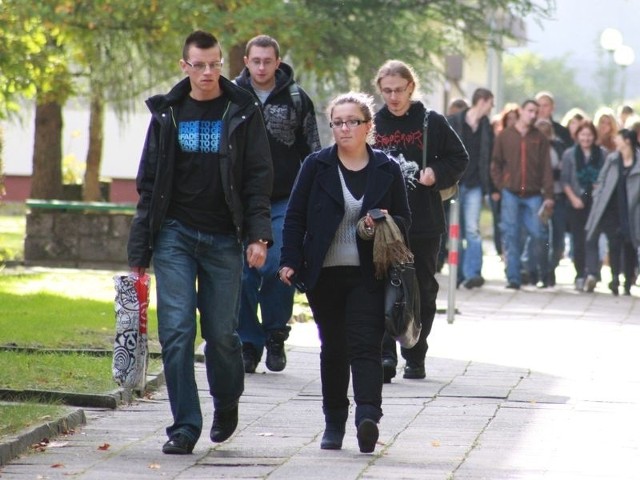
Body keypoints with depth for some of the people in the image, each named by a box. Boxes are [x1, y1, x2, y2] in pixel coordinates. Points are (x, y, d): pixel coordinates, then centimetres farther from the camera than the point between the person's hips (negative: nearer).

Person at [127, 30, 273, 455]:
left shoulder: (243, 113, 3)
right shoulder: (168, 114, 8)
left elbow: (259, 178, 2)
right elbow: (149, 183, 11)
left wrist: (259, 235, -11)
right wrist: (139, 250, 7)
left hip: (223, 240, -1)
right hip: (175, 235, 1)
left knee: (222, 333, 2)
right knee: (176, 331, -8)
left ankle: (227, 404, 30)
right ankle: (185, 426, -3)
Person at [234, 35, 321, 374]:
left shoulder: (296, 99, 4)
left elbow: (311, 152, 10)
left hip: (284, 202, -1)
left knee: (279, 269, -11)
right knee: (244, 274, -1)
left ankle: (275, 335, 8)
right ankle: (248, 343, 8)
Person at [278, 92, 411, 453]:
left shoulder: (387, 170, 4)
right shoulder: (317, 166, 3)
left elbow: (404, 219, 11)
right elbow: (295, 216, 5)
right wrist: (291, 260, -3)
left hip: (368, 275, -1)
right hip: (324, 274, 1)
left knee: (365, 345, -13)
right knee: (333, 349, 8)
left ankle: (368, 418, -26)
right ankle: (334, 424, 18)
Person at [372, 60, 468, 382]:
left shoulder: (432, 122, 1)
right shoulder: (373, 124, 6)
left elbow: (459, 159, 8)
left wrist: (436, 173, -10)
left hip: (424, 222, 0)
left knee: (422, 290, 7)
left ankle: (415, 358, 16)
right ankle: (385, 354, -13)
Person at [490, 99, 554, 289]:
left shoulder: (539, 138, 6)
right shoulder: (505, 136, 6)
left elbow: (546, 168, 3)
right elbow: (496, 163, 9)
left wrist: (548, 195, -4)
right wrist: (500, 186, -2)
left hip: (533, 195, 0)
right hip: (511, 194, 0)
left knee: (537, 234, -4)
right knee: (511, 236, -4)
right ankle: (513, 277, -2)